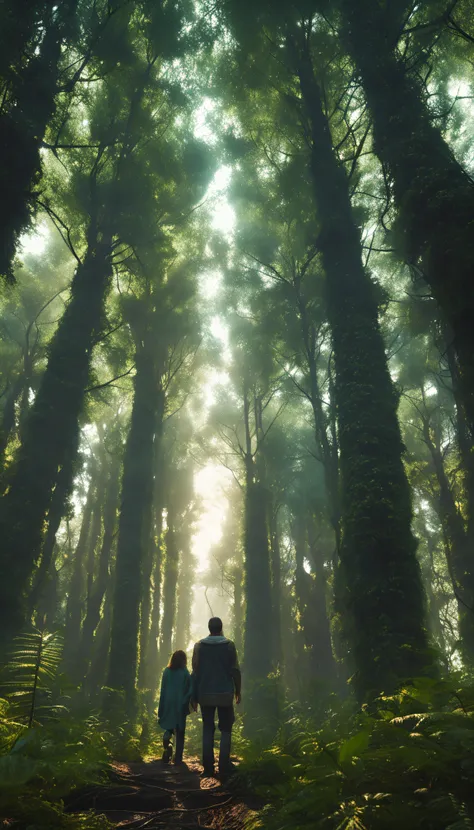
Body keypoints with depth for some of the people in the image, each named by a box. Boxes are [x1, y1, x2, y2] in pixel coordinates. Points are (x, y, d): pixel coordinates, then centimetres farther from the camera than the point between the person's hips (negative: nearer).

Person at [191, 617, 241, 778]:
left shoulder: (199, 646, 0)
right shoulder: (229, 645, -4)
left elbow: (195, 672, -1)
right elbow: (235, 671, -5)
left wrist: (194, 697, 4)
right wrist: (238, 691, 7)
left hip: (205, 695, 1)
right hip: (225, 694, -1)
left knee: (208, 730, 10)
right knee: (226, 730, 9)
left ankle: (208, 768, 7)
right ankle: (224, 766, 2)